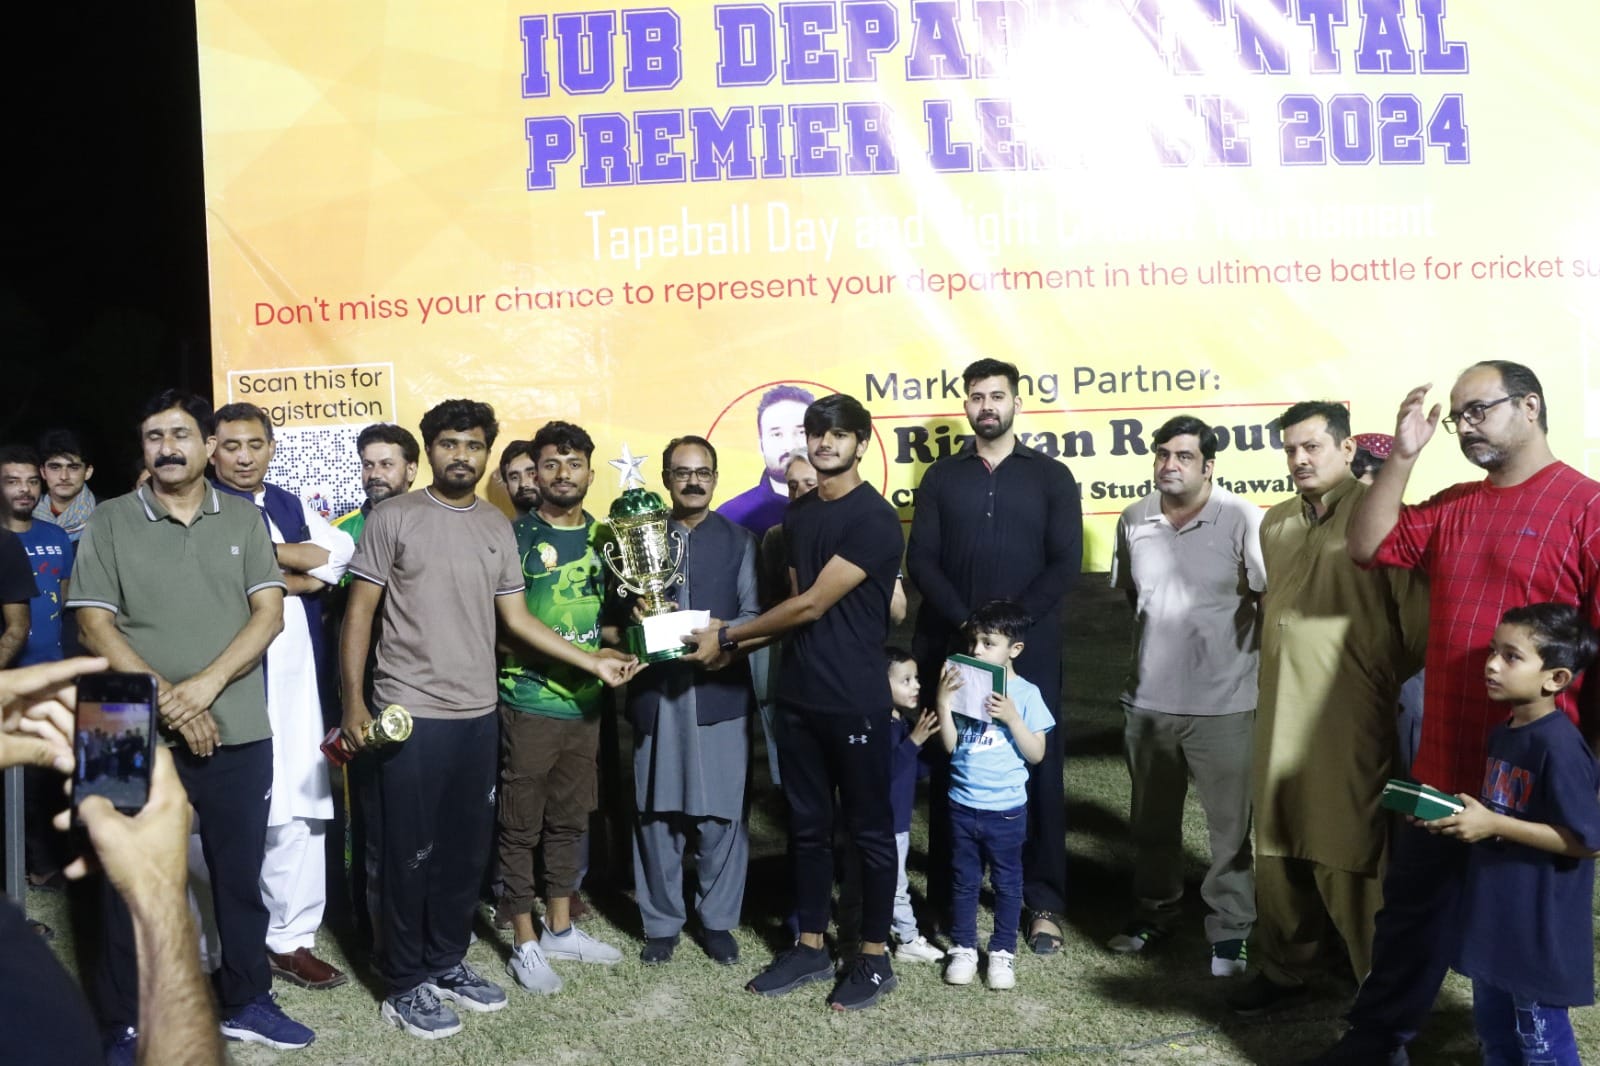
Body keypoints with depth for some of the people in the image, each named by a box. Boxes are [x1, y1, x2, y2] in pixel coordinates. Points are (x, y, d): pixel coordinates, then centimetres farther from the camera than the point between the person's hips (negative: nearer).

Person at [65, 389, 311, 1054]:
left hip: (240, 731, 2)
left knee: (240, 874, 12)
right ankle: (124, 1025, 22)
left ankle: (246, 1002, 27)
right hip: (142, 735, -1)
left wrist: (208, 683, -16)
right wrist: (168, 700, -14)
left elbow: (269, 613, -2)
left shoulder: (244, 520, 5)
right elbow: (95, 626, -5)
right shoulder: (109, 524, 0)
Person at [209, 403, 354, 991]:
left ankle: (291, 939, 18)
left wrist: (265, 555, -7)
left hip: (296, 676, 6)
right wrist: (295, 569, -5)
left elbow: (340, 552, 0)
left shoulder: (291, 506, 17)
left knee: (301, 809, 7)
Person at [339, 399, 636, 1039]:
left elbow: (516, 618, 11)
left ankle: (447, 963, 28)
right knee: (406, 853, 2)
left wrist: (592, 662, 5)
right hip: (408, 714, -5)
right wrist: (353, 703, -11)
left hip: (477, 715, 5)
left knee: (466, 849, 12)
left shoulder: (498, 528, 10)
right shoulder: (393, 519, -4)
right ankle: (405, 985, 16)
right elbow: (359, 614, -4)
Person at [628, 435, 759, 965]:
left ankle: (718, 921, 18)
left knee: (720, 814, 2)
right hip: (655, 691, 1)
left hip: (720, 690, -1)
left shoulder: (740, 540, 10)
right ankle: (661, 923, 19)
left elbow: (754, 614, 0)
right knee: (656, 814, 5)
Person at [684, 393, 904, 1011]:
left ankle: (875, 958, 18)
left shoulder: (874, 518, -14)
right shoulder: (797, 514, 11)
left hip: (856, 700, -7)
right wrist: (737, 645, 0)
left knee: (868, 828, 6)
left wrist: (729, 636, -10)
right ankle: (811, 948, 27)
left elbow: (813, 605, -17)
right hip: (799, 696, 7)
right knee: (806, 825, 14)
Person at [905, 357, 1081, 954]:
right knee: (949, 769, 5)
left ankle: (1043, 904, 10)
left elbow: (1065, 563, -2)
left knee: (1037, 769, 2)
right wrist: (967, 624, -12)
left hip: (1029, 648, -1)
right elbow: (920, 560, 2)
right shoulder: (940, 478, 11)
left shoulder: (1051, 476, 7)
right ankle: (946, 897, 17)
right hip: (951, 646, 1)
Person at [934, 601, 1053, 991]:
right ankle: (963, 947, 28)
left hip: (1006, 809, -2)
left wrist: (1011, 717, -22)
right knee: (963, 880, 14)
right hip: (963, 805, 3)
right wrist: (943, 700, -15)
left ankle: (1003, 951, 25)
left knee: (1007, 883, 12)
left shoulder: (1025, 694, -9)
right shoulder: (963, 686, -2)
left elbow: (1035, 754, -10)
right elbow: (949, 745, -5)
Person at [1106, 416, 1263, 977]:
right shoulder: (1134, 520, 4)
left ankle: (1230, 930, 19)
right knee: (1152, 820, 18)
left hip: (1223, 702, -5)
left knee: (1229, 824, 5)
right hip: (1148, 699, 5)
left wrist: (1250, 657, -5)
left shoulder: (1241, 519, -12)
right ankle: (1156, 910, 36)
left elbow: (1271, 598, -6)